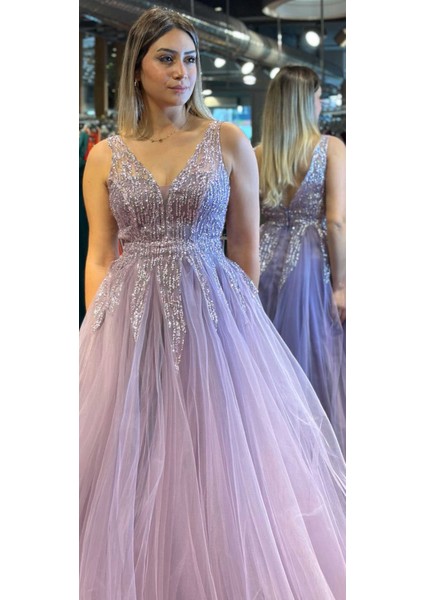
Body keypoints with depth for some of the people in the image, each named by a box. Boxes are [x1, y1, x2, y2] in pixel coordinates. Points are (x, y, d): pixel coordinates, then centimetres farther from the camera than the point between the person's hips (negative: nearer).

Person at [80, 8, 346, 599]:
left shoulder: (229, 142, 2)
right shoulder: (105, 156, 6)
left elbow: (247, 249, 5)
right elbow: (99, 257, 6)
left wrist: (242, 319, 6)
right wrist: (97, 336, -1)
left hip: (214, 316, -1)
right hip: (131, 323, 1)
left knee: (221, 470, 4)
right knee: (133, 475, 6)